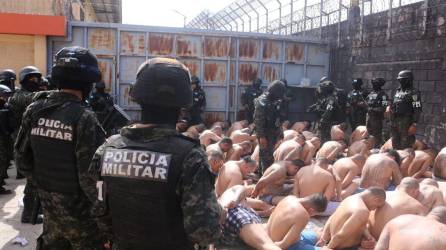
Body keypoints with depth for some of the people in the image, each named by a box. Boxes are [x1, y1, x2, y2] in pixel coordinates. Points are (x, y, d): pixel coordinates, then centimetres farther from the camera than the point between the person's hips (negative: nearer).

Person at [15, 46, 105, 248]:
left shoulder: (34, 110, -3)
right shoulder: (83, 119, -22)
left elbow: (21, 158, 4)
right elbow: (90, 175, -22)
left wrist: (42, 182, 16)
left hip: (48, 204, 6)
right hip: (78, 209, -6)